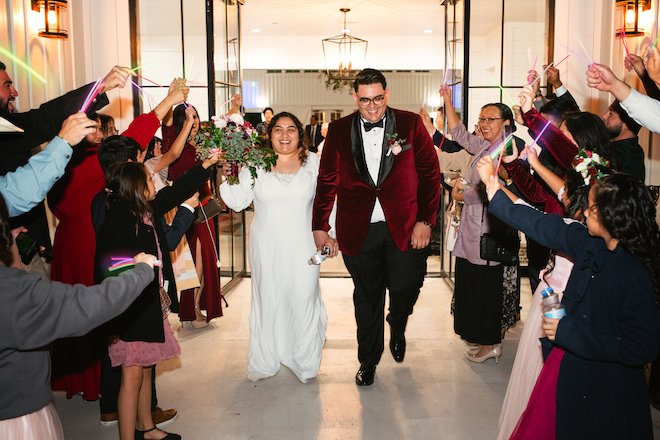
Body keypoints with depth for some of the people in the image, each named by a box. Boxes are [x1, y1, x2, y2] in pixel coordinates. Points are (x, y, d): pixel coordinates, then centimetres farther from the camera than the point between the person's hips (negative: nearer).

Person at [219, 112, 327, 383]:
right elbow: (238, 202, 1)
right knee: (267, 300, 10)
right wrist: (227, 177, -12)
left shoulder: (313, 163, 3)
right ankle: (264, 362, 27)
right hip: (267, 246, 0)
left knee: (303, 299, 2)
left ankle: (305, 362, 23)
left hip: (302, 246, 0)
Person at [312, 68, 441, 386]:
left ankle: (397, 327, 32)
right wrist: (320, 228, 6)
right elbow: (327, 181, 8)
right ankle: (368, 360, 34)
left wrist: (425, 220, -6)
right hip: (359, 230, 1)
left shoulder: (411, 124, 1)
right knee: (367, 297, 11)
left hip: (404, 228, -1)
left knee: (405, 289, -6)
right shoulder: (339, 130, 4)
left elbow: (430, 174, 1)